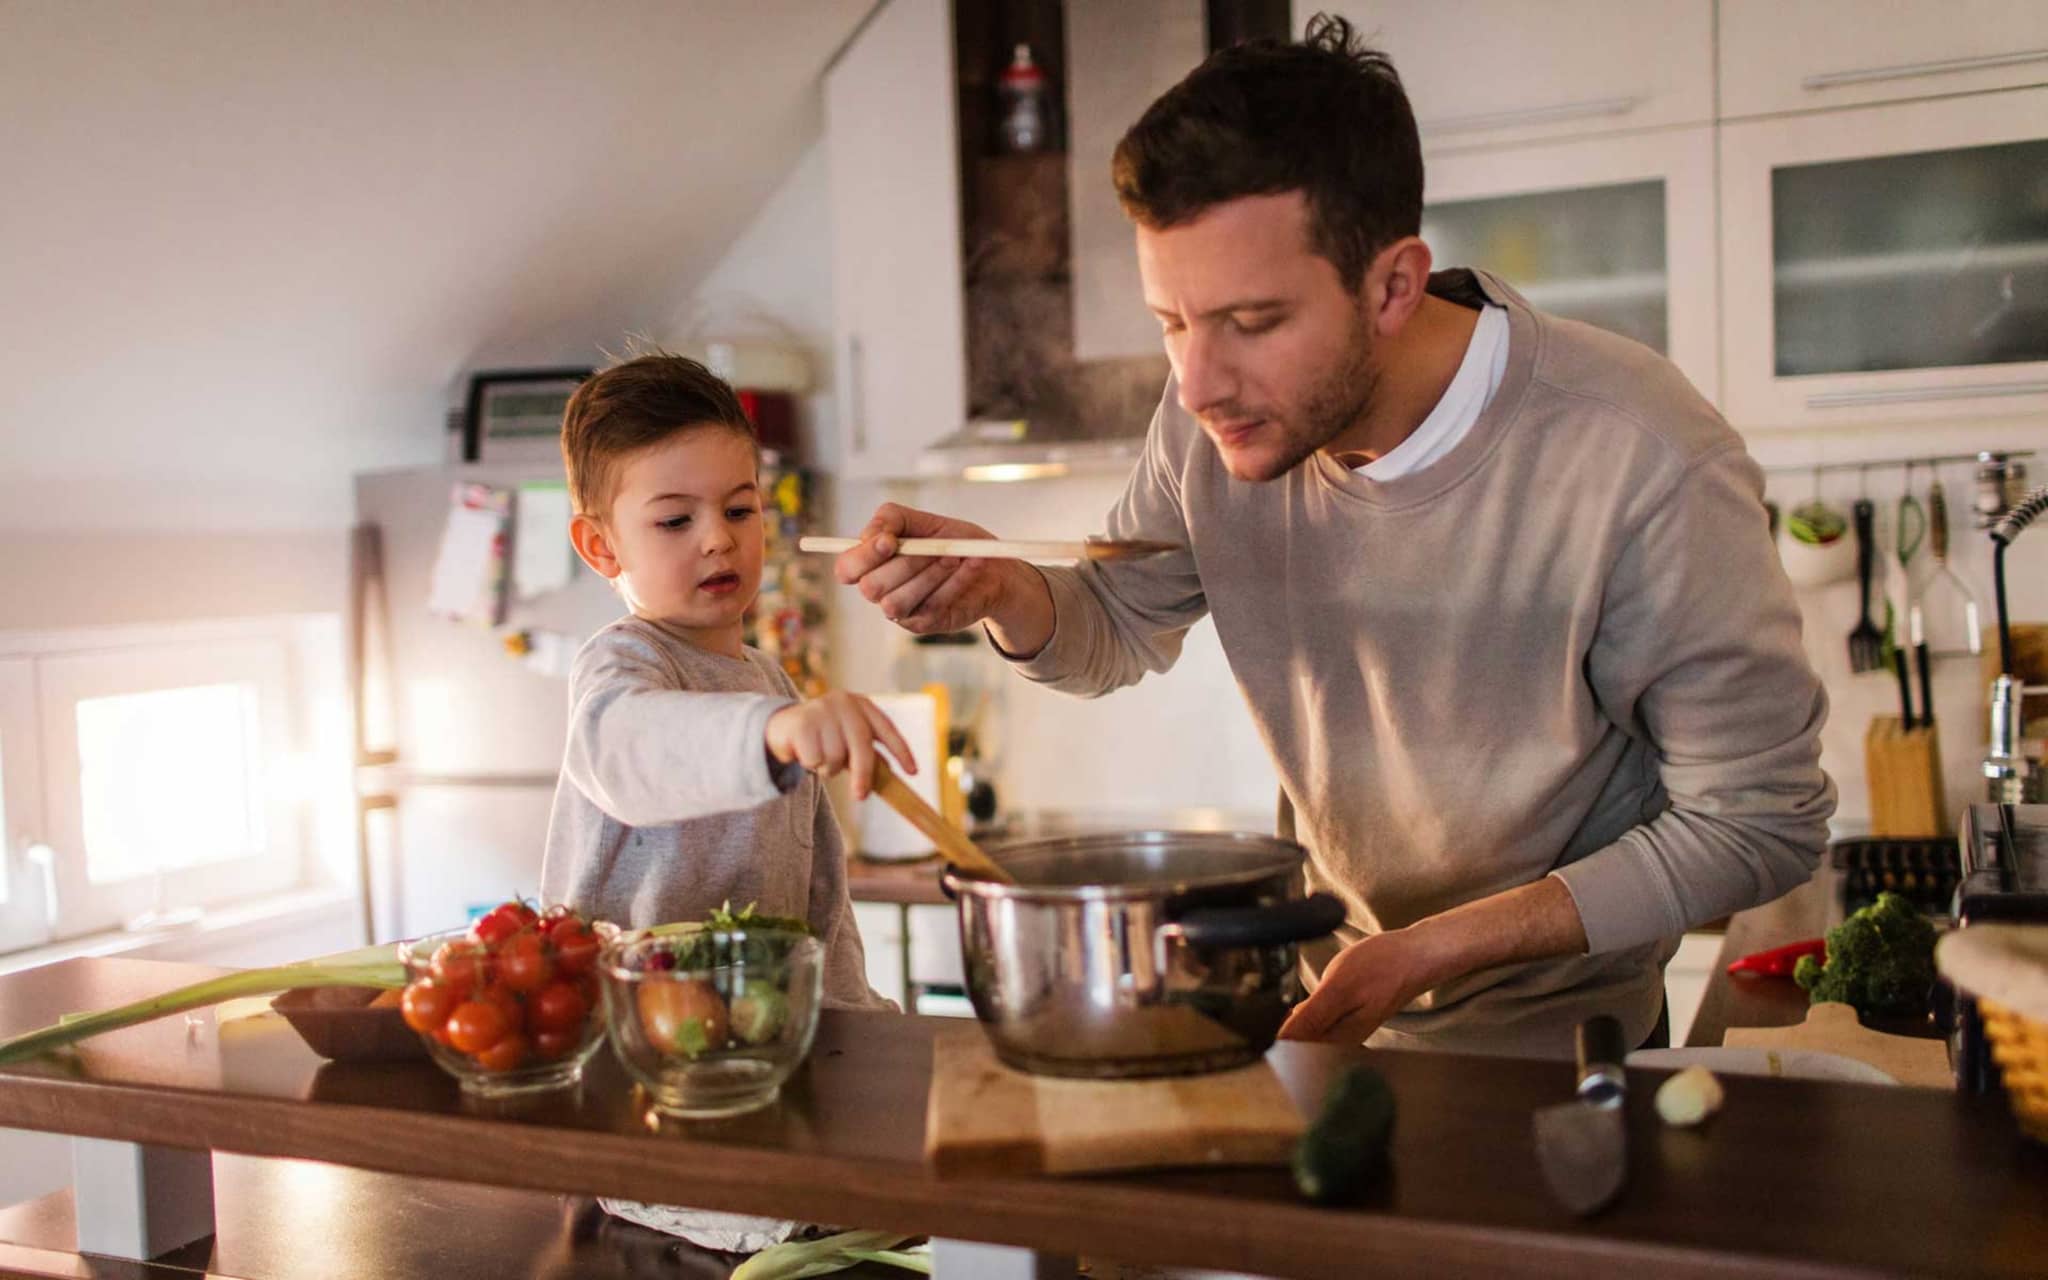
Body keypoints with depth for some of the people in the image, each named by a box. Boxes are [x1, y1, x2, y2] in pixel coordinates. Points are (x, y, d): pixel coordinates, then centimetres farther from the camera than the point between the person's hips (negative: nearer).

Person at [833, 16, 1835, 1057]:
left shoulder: (1648, 470, -30)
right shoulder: (1215, 419, -13)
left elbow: (1758, 824, -19)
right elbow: (1116, 633, 4)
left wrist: (1428, 951, -24)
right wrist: (1000, 590, -19)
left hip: (1561, 1042, -4)